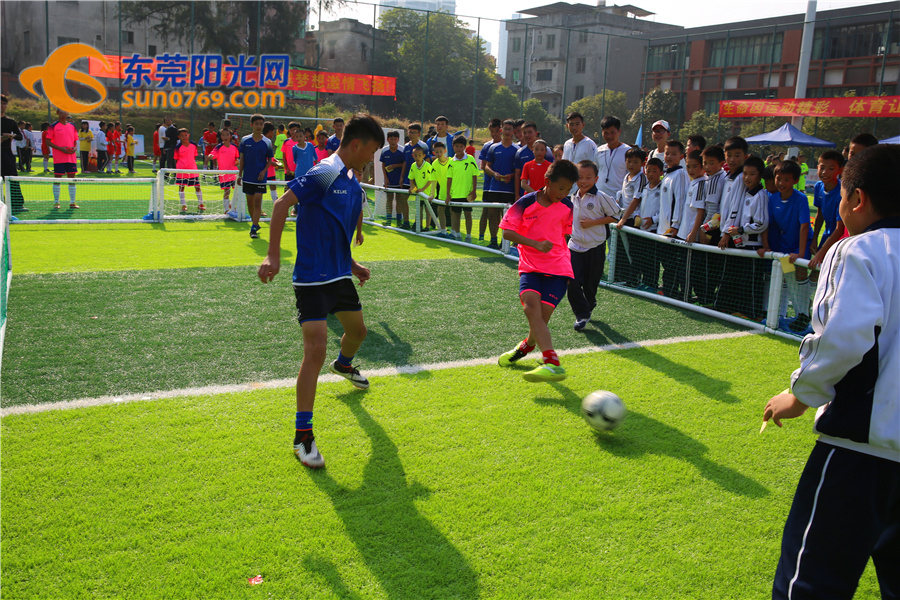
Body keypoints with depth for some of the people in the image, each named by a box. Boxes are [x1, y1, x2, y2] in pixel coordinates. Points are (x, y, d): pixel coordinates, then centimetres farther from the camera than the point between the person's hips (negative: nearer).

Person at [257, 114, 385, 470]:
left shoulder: (352, 184, 10)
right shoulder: (324, 174, -17)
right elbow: (282, 204, -22)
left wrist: (351, 265, 27)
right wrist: (273, 256, -26)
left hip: (340, 275, 9)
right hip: (312, 279, -9)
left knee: (357, 329, 26)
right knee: (316, 349, -16)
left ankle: (343, 364, 63)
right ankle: (303, 435, -8)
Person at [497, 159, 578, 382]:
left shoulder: (567, 207, 7)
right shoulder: (526, 203, -4)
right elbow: (507, 232, -8)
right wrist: (536, 244, -18)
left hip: (558, 268, 2)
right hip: (530, 266, -2)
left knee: (542, 317, -11)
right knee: (531, 306, -26)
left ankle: (526, 346, 24)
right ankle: (553, 363, -36)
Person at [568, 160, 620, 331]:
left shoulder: (601, 198, -12)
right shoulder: (573, 197, 6)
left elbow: (615, 215, -9)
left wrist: (593, 222, -16)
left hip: (595, 247, -3)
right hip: (575, 245, 4)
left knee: (590, 283, 9)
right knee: (572, 282, -9)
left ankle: (588, 308, 36)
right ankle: (581, 314, 1)